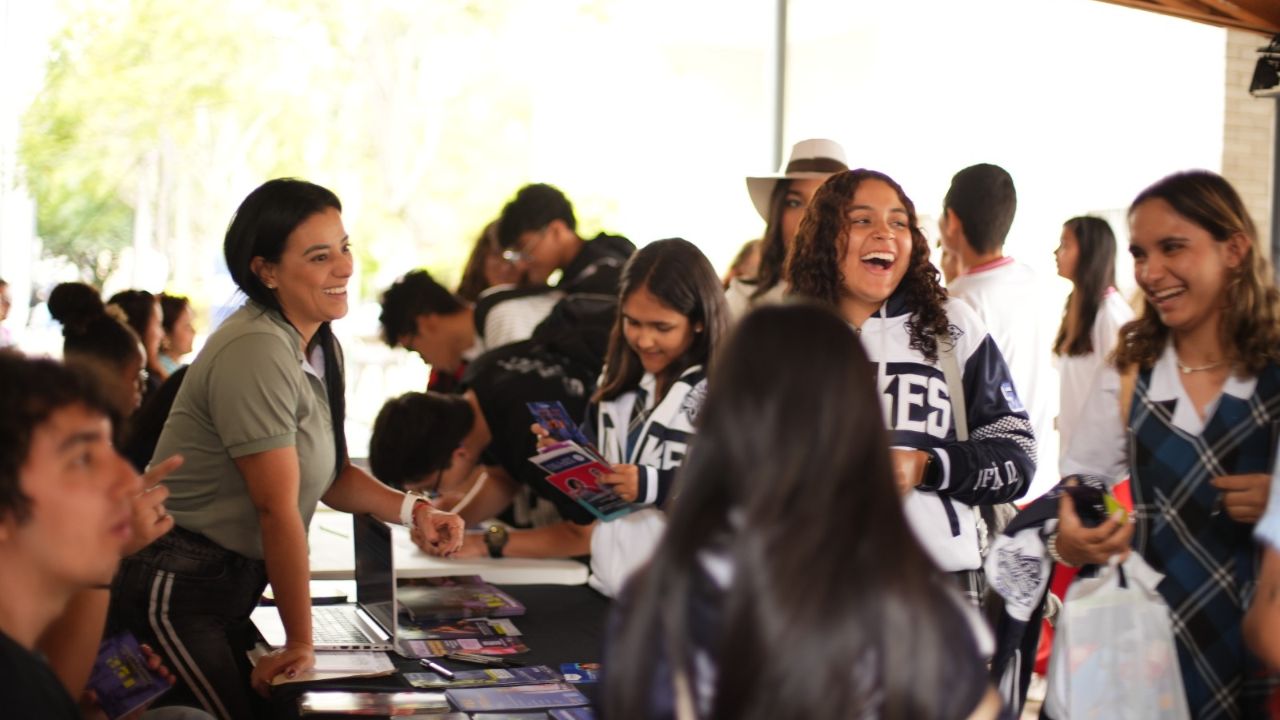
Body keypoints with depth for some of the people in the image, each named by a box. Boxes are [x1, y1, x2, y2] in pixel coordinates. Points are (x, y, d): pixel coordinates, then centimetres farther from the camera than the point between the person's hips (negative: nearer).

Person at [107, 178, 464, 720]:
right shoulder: (256, 352, -22)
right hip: (178, 588, -9)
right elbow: (278, 508, -20)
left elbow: (331, 476, 12)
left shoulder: (322, 349, 7)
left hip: (236, 581, 9)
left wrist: (412, 510, -7)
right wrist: (301, 644, -17)